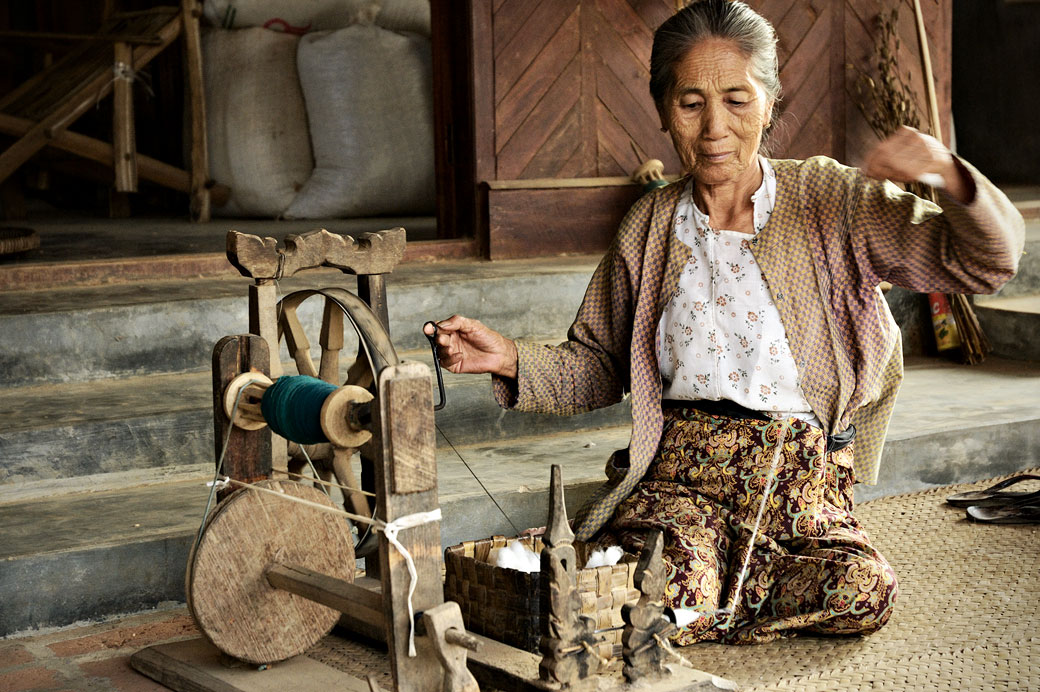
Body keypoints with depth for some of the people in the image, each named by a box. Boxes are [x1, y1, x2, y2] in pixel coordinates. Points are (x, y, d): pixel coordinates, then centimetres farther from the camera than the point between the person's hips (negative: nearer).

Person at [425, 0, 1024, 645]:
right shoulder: (649, 228, 9)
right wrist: (511, 359, -4)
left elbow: (987, 263, -5)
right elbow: (598, 368, 16)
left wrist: (948, 173, -25)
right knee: (664, 598, -30)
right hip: (679, 469, 0)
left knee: (861, 594, -28)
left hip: (800, 473, 0)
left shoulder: (828, 200, 1)